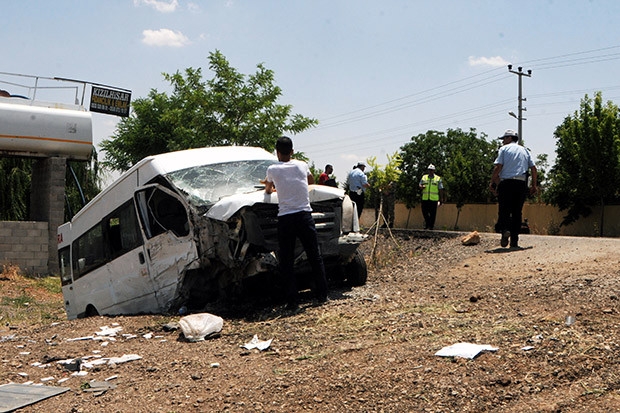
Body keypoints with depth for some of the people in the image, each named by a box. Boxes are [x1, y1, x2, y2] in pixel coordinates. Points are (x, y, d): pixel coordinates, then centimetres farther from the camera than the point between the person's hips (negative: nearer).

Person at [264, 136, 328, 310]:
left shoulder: (273, 169, 1)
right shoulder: (302, 165, 7)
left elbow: (268, 190, 21)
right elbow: (311, 180, 29)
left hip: (285, 219, -2)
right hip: (304, 216, 2)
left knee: (287, 262, 5)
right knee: (315, 257, 13)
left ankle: (292, 301, 2)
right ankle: (322, 295, 18)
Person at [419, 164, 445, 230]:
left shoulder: (438, 179, 6)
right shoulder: (424, 177, 12)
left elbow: (441, 190, 6)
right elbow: (420, 186, 14)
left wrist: (441, 200, 1)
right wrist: (422, 187, -11)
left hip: (434, 199, -2)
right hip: (425, 198, 2)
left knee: (432, 213, -1)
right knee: (424, 212, 0)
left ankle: (431, 226, 8)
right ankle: (427, 222, 22)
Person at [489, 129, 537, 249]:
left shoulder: (504, 149, 6)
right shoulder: (525, 150, 19)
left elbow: (498, 167, -6)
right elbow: (533, 168, 12)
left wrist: (492, 182, -1)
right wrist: (534, 185, 16)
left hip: (506, 182, -3)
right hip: (521, 183, 3)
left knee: (504, 209, -2)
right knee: (517, 212, 6)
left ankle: (505, 230, -30)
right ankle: (514, 241, 3)